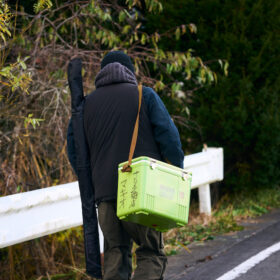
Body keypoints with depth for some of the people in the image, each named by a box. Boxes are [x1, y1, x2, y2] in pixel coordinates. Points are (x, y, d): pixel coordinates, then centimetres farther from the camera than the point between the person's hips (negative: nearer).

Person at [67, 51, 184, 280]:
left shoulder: (88, 103, 14)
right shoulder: (145, 95, 4)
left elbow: (74, 149, 12)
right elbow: (168, 137, -5)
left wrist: (90, 184, 18)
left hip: (105, 192, 3)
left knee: (115, 254, 10)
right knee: (152, 254, 3)